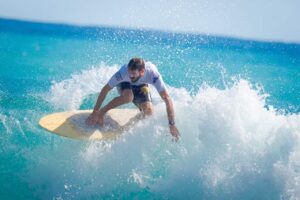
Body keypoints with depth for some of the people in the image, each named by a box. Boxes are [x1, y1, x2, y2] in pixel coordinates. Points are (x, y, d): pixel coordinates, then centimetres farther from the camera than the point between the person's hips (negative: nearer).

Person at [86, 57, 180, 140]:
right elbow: (105, 90, -29)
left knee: (148, 111, -22)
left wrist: (172, 125, -40)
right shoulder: (123, 72, -40)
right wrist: (95, 112, -28)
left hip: (141, 85, 2)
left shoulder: (153, 74, -40)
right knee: (128, 96, -36)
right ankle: (102, 112, -14)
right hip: (124, 83, -1)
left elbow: (167, 99, -38)